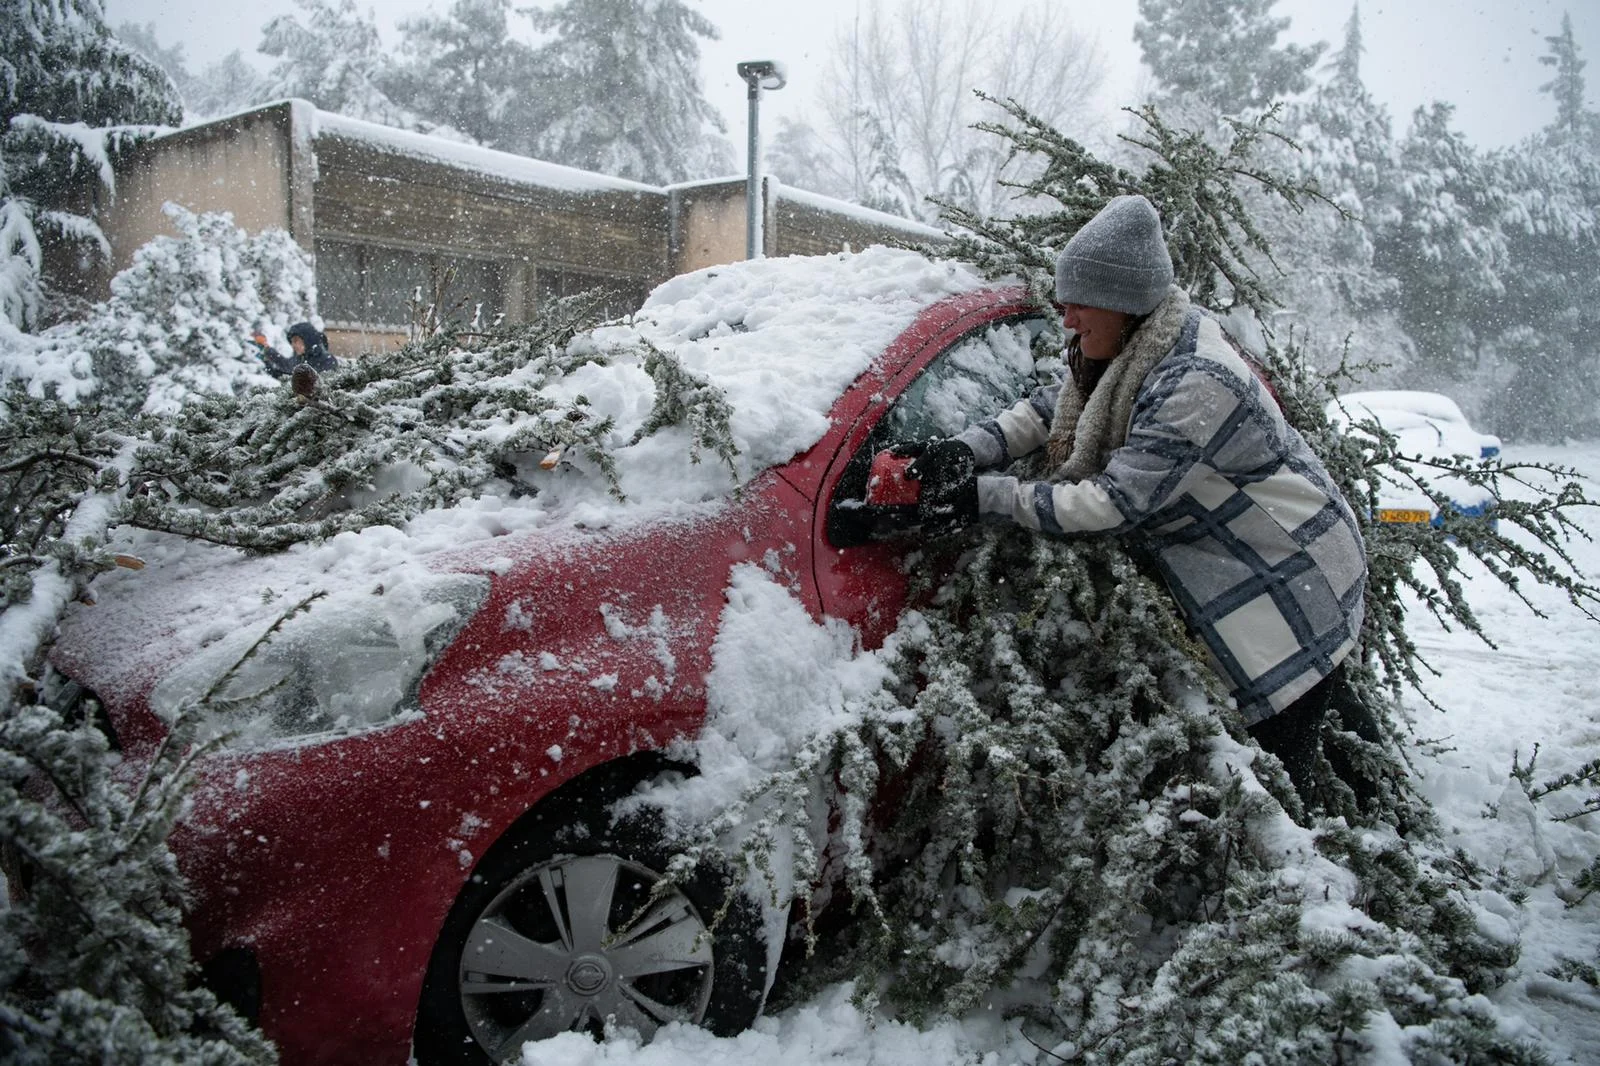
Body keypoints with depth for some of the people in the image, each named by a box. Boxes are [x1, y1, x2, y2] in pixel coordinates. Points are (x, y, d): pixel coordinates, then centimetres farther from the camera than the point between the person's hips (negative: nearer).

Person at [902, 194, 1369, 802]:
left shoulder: (1197, 386, -31)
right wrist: (968, 449, -11)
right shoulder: (1129, 353, -2)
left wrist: (985, 498, -27)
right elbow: (1051, 408, 7)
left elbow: (1116, 504, -30)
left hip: (1293, 594, -9)